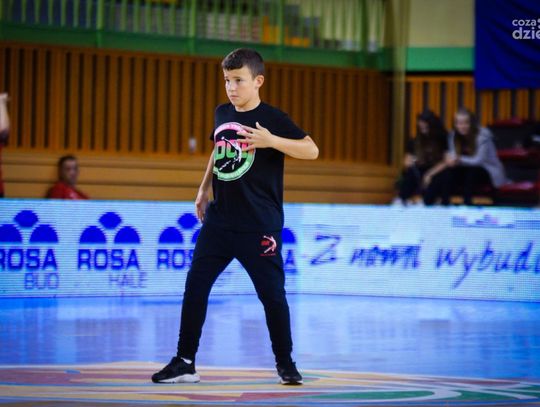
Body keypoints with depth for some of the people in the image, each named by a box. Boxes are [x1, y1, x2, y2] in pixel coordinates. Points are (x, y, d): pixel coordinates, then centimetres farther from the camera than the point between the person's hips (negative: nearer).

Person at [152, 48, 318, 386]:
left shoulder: (272, 118, -11)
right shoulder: (222, 114, 7)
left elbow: (312, 150, -20)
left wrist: (271, 141, -32)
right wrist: (205, 188, 23)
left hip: (259, 226, -5)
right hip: (219, 220, 6)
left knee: (272, 293, 0)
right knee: (195, 285, 1)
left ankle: (285, 363, 16)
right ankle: (185, 362, 8)